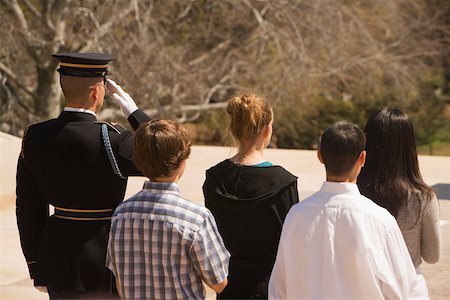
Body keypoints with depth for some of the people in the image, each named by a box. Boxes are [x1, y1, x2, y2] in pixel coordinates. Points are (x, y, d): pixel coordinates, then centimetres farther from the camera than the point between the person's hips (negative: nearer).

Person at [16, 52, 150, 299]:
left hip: (57, 257, 6)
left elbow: (28, 209, 4)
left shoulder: (35, 138, -3)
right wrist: (133, 112, -4)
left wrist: (37, 268, 15)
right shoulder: (110, 140, -20)